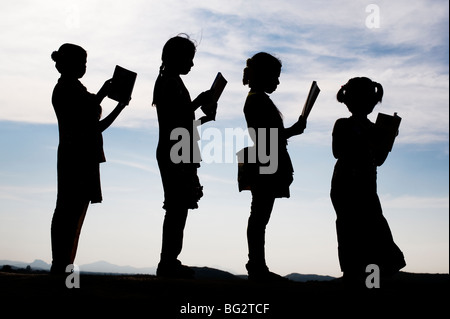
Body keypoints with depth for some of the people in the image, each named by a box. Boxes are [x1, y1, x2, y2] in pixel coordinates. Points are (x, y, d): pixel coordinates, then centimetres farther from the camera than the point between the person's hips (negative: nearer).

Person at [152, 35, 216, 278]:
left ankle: (169, 262, 17)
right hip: (176, 154, -10)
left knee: (177, 210, 12)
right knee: (177, 210, -7)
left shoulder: (168, 82, 19)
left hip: (174, 154, 10)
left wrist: (204, 118, 16)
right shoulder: (172, 83, -12)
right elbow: (175, 122, -19)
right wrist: (199, 102, -13)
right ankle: (169, 263, -2)